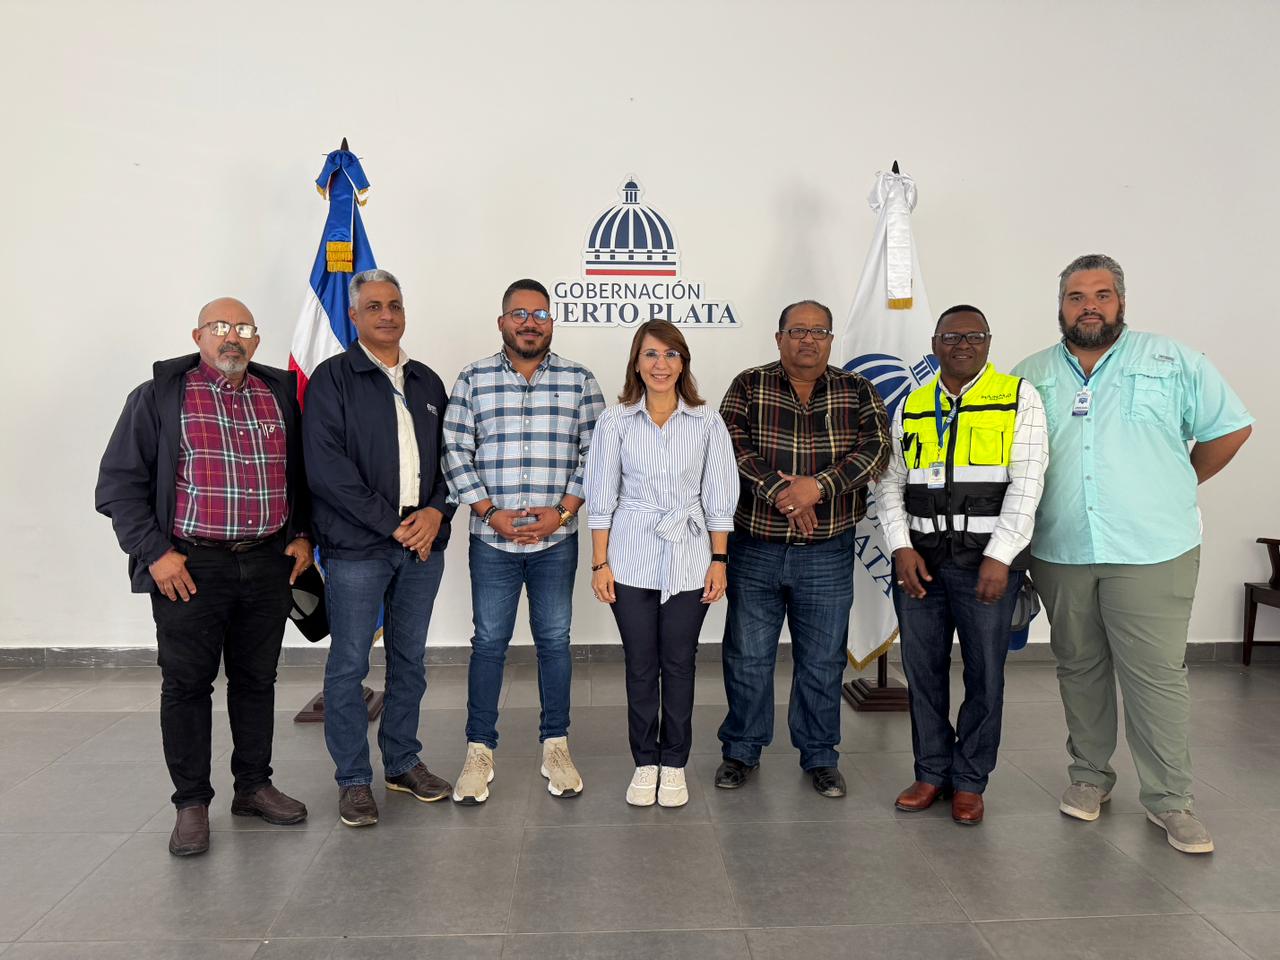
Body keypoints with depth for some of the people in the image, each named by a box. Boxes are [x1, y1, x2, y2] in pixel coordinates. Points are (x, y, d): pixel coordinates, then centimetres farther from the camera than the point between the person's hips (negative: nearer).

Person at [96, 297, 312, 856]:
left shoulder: (280, 395, 9)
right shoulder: (158, 396, -1)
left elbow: (301, 474, 17)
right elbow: (119, 483, -2)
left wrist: (302, 535, 6)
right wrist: (154, 552, -10)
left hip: (269, 566, 3)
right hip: (190, 568, -3)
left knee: (257, 679, 13)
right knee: (186, 685, 4)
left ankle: (254, 786, 27)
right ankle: (191, 804, 18)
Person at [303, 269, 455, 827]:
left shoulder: (427, 382, 13)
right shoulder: (333, 378, -3)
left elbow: (449, 457, 14)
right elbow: (326, 467, -12)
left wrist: (436, 512, -5)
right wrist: (392, 524, -13)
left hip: (423, 544, 5)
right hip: (356, 548, -5)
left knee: (409, 660, 14)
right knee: (349, 666, 3)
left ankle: (403, 762, 29)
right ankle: (353, 781, 17)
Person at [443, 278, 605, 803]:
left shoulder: (579, 380, 4)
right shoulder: (474, 379, 3)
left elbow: (593, 453, 1)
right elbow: (456, 452, 1)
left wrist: (563, 511, -10)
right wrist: (490, 513, -9)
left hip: (556, 538, 1)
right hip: (492, 539, 0)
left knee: (554, 640, 9)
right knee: (489, 642, 7)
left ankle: (555, 746, 23)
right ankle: (479, 751, 20)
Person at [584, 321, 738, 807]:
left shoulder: (707, 422, 1)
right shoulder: (616, 421, 0)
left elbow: (718, 498, 3)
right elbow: (601, 497, 1)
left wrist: (719, 560, -1)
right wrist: (600, 563, -2)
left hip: (688, 561, 0)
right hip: (631, 561, 0)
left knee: (678, 664, 8)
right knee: (640, 666, 8)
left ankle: (674, 764, 24)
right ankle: (644, 763, 24)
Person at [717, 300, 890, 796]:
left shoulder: (857, 391, 4)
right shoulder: (749, 385, 1)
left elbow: (876, 446, -9)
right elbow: (733, 444, -12)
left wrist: (819, 485, -22)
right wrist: (781, 492, -22)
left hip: (827, 555, 1)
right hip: (754, 550, -1)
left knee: (822, 661, 11)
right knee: (747, 657, 10)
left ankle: (820, 756, 29)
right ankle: (741, 750, 28)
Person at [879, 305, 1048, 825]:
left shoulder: (1019, 398, 0)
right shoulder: (911, 407, 10)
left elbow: (1027, 481, -7)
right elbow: (890, 483, 9)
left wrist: (1000, 556, -14)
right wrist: (901, 547, -4)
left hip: (988, 558, -3)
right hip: (919, 558, 3)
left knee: (984, 673, 6)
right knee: (922, 669, 10)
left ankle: (970, 781, 22)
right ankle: (932, 772, 26)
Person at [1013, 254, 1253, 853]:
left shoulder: (1173, 360, 3)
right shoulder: (1031, 375, 10)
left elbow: (1230, 428, 7)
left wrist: (1175, 490, 6)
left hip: (1152, 552, -2)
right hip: (1060, 553, 3)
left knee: (1157, 676, -1)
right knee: (1079, 669, 13)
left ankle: (1168, 799, 14)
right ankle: (1089, 776, 29)